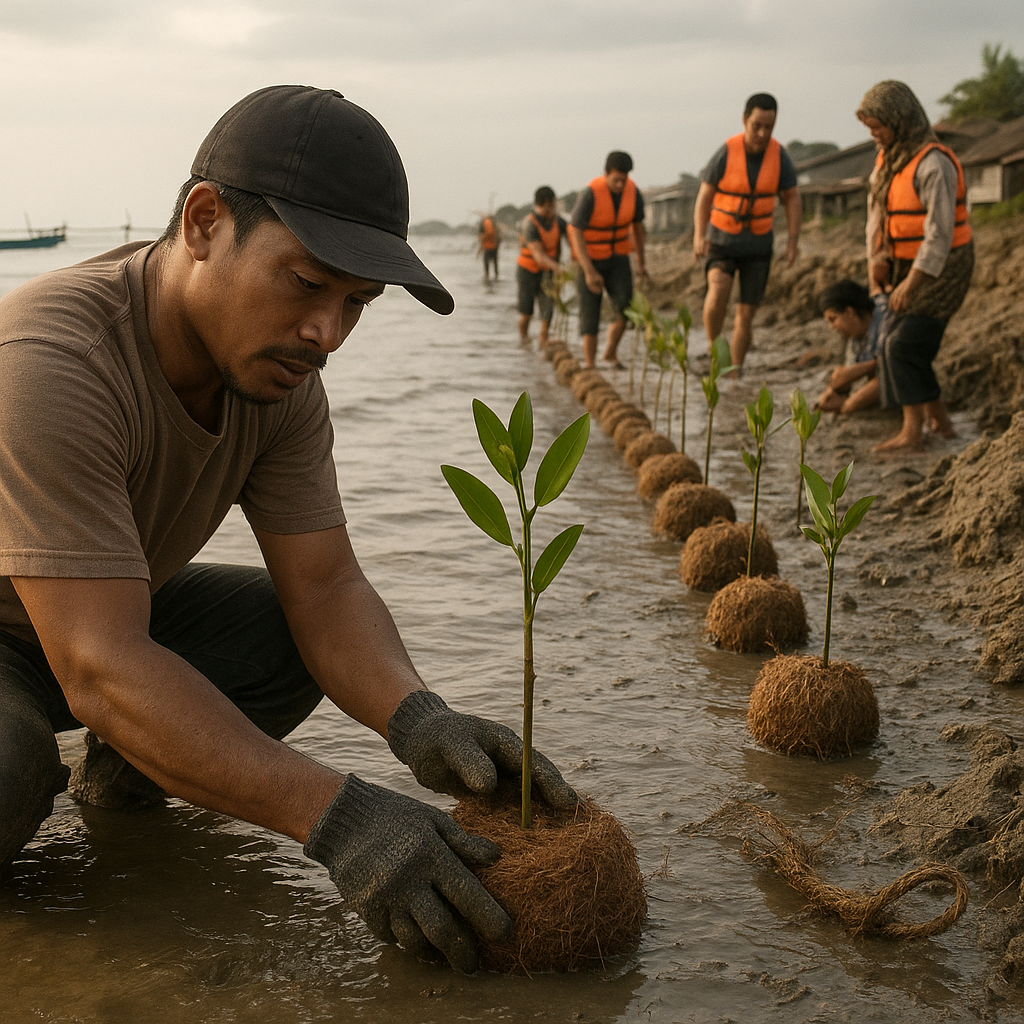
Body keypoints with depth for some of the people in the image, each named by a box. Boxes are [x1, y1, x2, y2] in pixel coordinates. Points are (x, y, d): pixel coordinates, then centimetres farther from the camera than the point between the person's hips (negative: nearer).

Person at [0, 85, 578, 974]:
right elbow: (102, 671, -41)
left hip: (102, 609, 7)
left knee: (297, 635, -13)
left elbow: (323, 585, -13)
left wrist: (417, 721, -34)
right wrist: (336, 818, -46)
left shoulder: (281, 371, -12)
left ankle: (118, 773, 9)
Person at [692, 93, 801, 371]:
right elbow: (704, 197, -12)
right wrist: (699, 237, -28)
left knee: (746, 315, 2)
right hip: (722, 241, -2)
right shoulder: (725, 153, -17)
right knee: (719, 288, -31)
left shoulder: (779, 155, -9)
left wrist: (793, 241, -16)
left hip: (758, 245, 2)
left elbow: (792, 200, -2)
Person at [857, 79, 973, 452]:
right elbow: (876, 210, 7)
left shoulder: (933, 164, -24)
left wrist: (909, 285, -25)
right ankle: (940, 421, 21)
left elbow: (940, 233, -26)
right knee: (905, 350, 9)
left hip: (941, 270, -9)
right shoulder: (889, 156, 5)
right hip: (909, 267, 9)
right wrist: (876, 257, -10)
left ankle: (911, 434, -11)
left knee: (902, 347, -14)